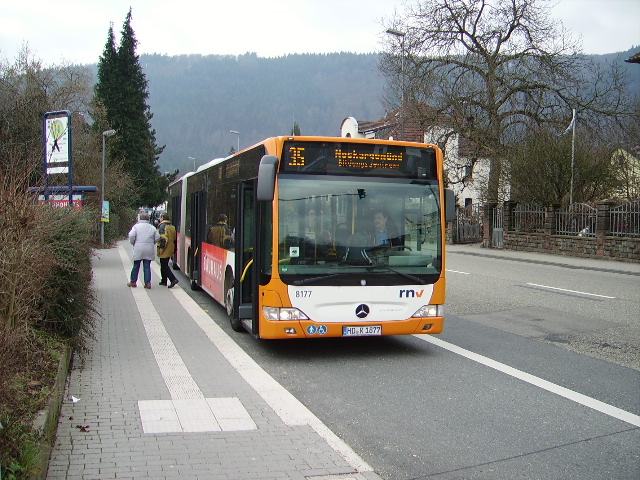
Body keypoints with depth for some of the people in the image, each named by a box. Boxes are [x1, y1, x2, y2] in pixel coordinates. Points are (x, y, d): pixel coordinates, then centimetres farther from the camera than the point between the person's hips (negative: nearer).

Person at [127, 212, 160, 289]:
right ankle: (148, 283, 2)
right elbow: (157, 237, 4)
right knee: (147, 267, 5)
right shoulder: (152, 227, 6)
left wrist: (133, 243, 6)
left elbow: (131, 236, -11)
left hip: (138, 249, -2)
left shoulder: (136, 226, -2)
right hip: (149, 250, 2)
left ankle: (133, 282, 18)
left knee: (136, 266, 10)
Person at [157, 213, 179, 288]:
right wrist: (174, 250, 22)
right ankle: (164, 281, 23)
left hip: (164, 251, -9)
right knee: (164, 265, 18)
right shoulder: (172, 227, 14)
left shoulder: (162, 226, -13)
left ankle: (173, 279, -17)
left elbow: (163, 238, -24)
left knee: (164, 266, -6)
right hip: (170, 250, 9)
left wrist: (161, 248, -20)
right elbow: (174, 239, 17)